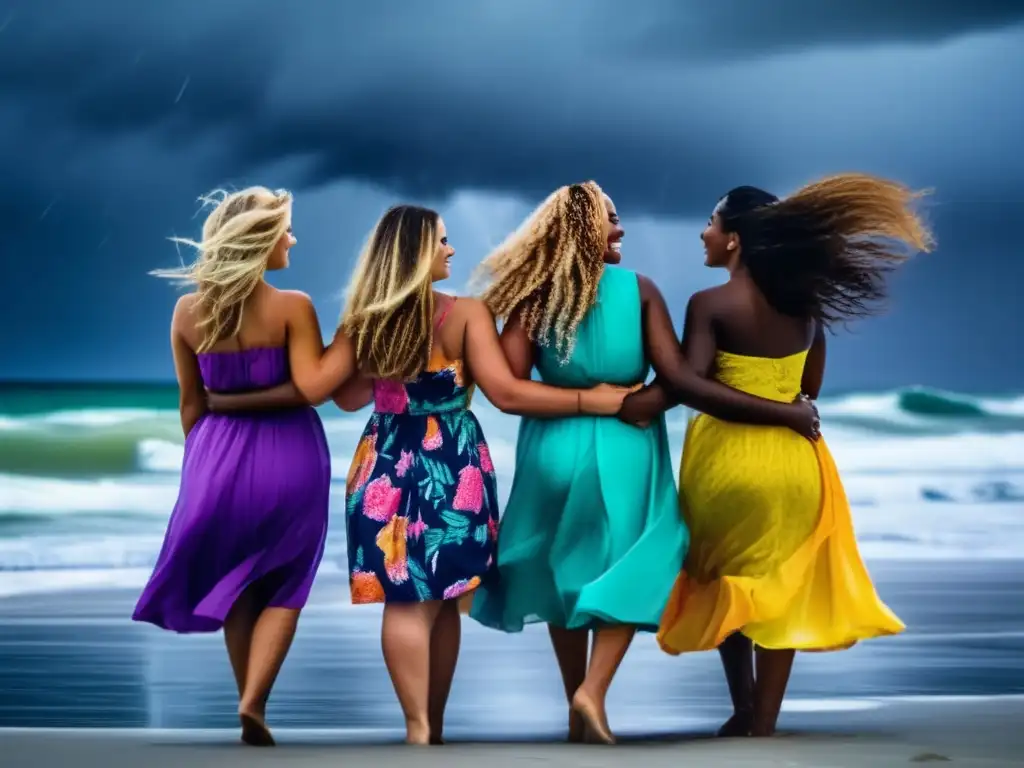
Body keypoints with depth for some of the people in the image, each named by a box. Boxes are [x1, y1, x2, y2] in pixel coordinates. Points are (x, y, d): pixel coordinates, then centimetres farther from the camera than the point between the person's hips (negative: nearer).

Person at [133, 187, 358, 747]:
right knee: (283, 587, 9)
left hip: (219, 455, 3)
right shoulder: (292, 307, -14)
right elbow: (313, 387, -20)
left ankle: (248, 702, 21)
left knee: (235, 583, 18)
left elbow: (191, 403, 6)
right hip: (287, 457, -3)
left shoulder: (187, 311, -1)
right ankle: (253, 702, -7)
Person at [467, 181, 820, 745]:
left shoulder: (534, 298, -2)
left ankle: (577, 704, 20)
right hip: (623, 448, -2)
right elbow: (681, 381, -14)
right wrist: (784, 412, -13)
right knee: (626, 570, 12)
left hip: (555, 447, 2)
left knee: (563, 569, 17)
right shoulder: (639, 290, -7)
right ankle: (592, 691, -7)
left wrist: (571, 396, 9)